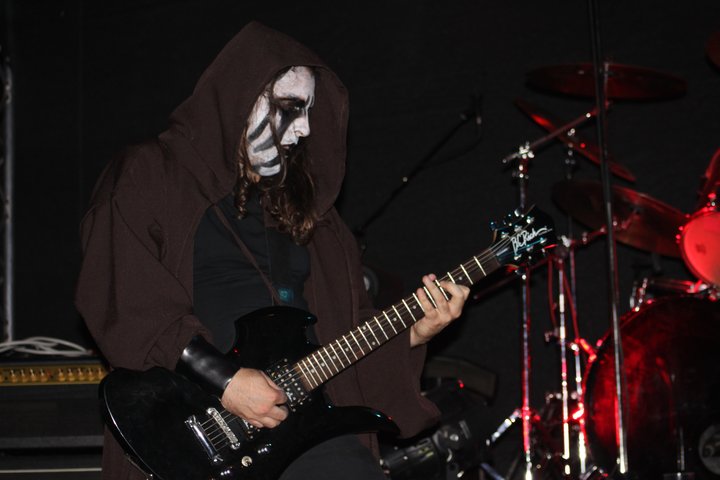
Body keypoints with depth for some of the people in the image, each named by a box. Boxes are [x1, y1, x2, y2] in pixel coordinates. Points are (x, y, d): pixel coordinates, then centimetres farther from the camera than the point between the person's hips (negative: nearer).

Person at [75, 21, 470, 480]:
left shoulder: (300, 205, 22)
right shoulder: (150, 175, 4)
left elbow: (346, 332, 22)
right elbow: (119, 300, -9)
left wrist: (414, 333, 4)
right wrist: (223, 381, -14)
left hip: (304, 416, 6)